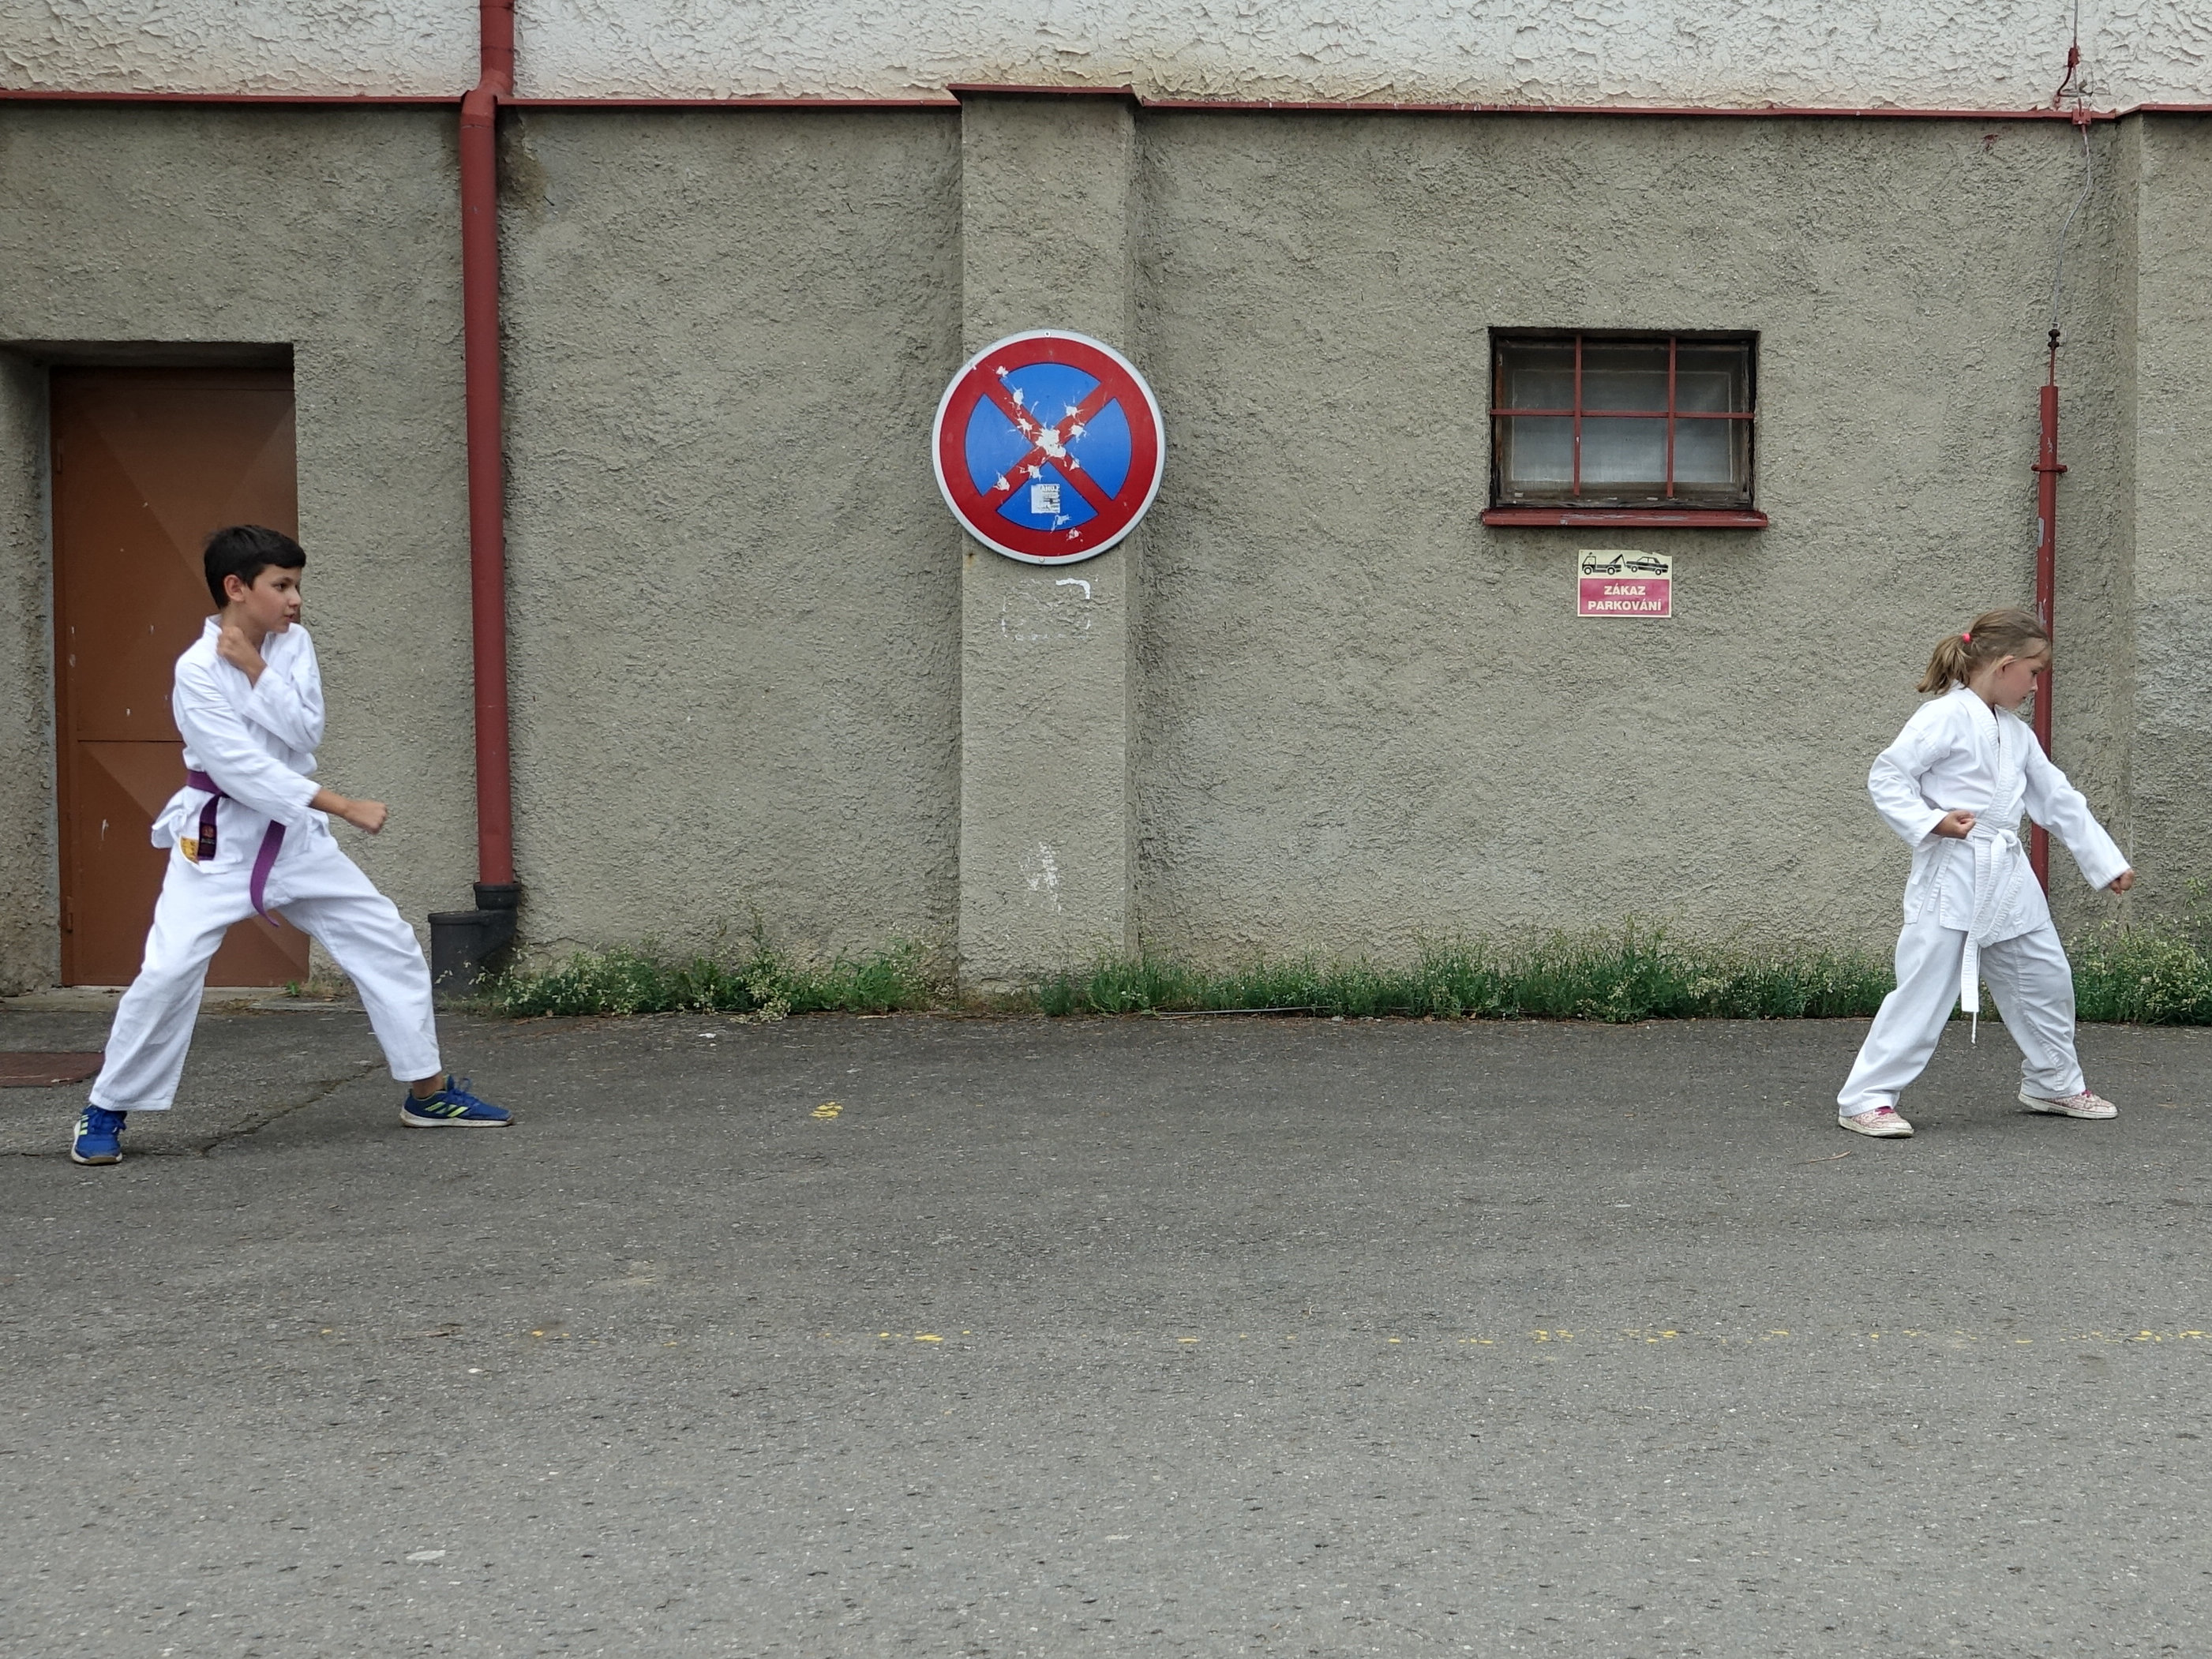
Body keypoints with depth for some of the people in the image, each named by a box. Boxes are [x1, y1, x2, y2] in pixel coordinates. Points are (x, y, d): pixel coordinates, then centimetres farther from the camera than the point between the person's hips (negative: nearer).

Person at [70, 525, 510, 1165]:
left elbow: (307, 734, -10)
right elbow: (243, 768, -24)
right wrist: (345, 807, -27)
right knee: (167, 972, -13)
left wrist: (256, 670, -20)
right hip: (220, 838, -5)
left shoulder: (291, 643, 0)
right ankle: (106, 1110, 8)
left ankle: (429, 1090, 13)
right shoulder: (197, 670, -17)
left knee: (389, 943, 2)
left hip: (294, 833, 5)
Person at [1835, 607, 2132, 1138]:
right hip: (1951, 877, -8)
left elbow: (2059, 801, 21)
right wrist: (1932, 823, -23)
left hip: (2009, 878, 8)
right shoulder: (1945, 717, -11)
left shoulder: (2017, 733, 14)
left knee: (2045, 979, 16)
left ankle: (2055, 1084, 35)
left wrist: (2107, 861, 22)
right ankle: (1866, 1099, -2)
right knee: (1925, 990, -8)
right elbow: (1885, 777, -13)